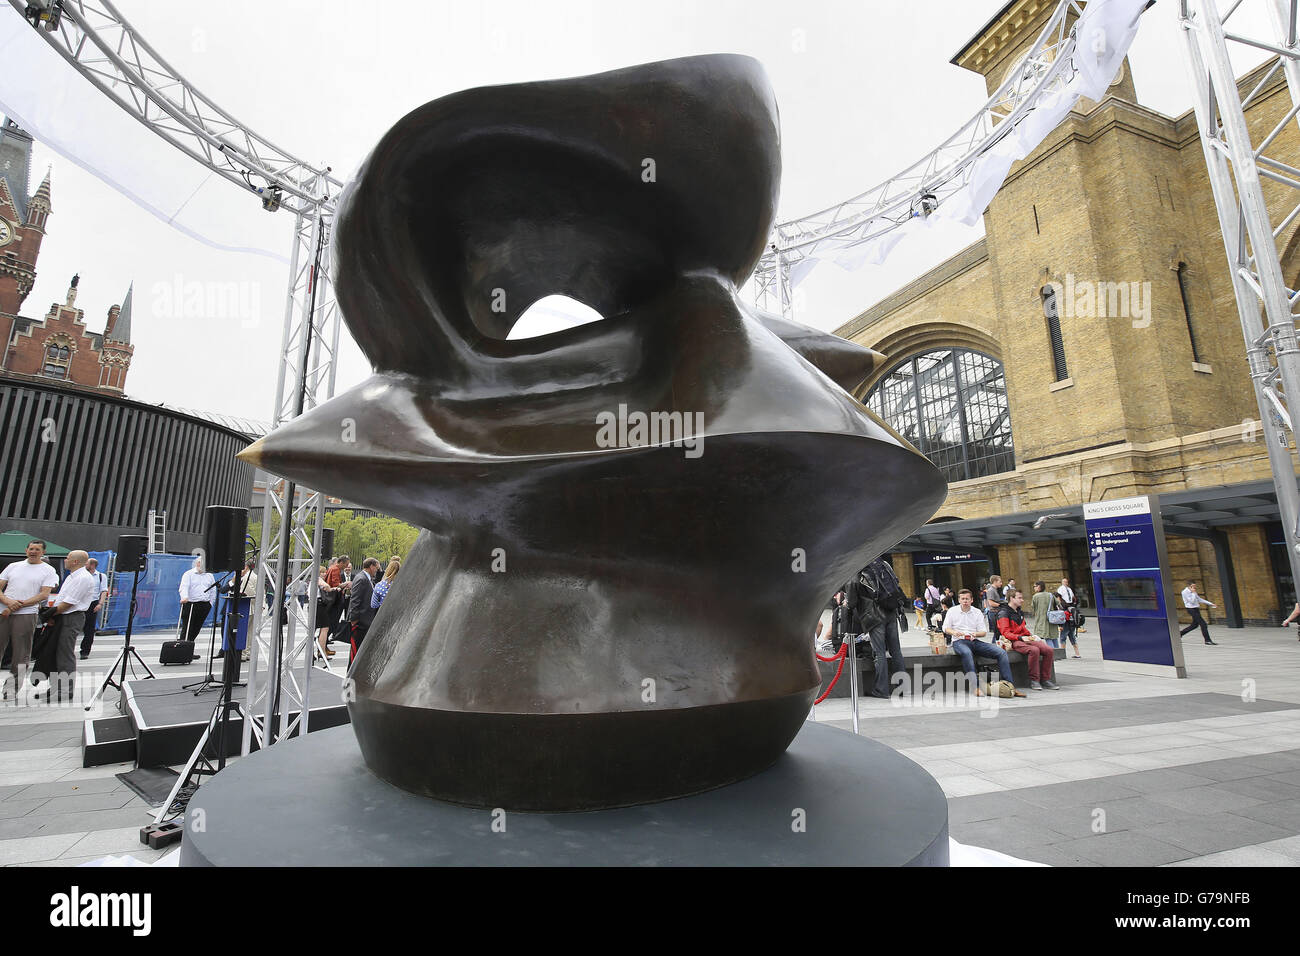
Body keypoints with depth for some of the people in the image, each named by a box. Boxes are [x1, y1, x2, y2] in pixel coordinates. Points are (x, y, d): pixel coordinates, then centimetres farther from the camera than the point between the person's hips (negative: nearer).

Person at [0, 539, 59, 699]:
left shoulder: (48, 570, 3)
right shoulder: (13, 566, 15)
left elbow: (44, 595, -5)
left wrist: (18, 605, -13)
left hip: (26, 615, -3)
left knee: (21, 653, 0)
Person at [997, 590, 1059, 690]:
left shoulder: (1019, 612, 23)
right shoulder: (1004, 613, -4)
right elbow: (1006, 633, -12)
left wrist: (1031, 635, 9)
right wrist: (1021, 637, -25)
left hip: (1025, 639, 8)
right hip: (1013, 642, -8)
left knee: (1049, 650, -13)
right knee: (1034, 650, -34)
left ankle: (1045, 679, -5)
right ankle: (1034, 680, -22)